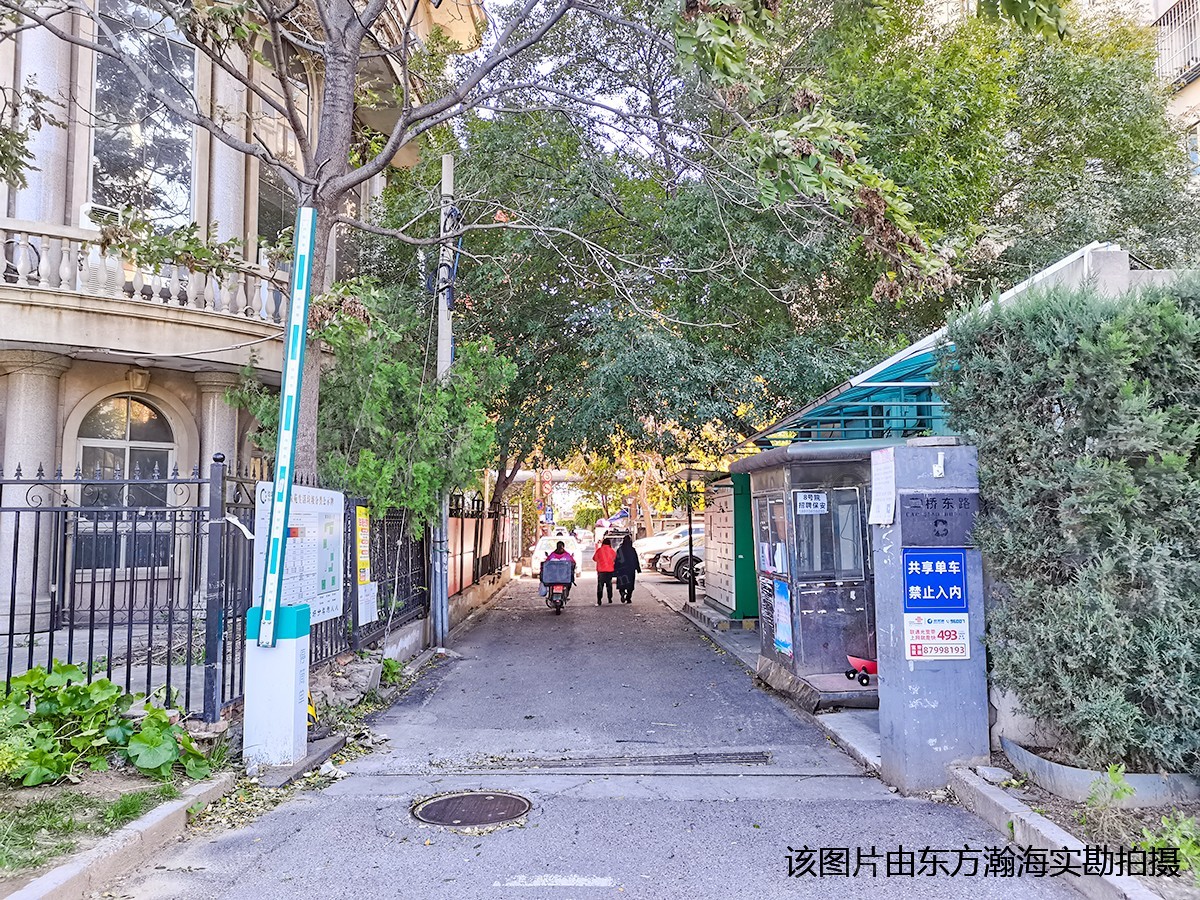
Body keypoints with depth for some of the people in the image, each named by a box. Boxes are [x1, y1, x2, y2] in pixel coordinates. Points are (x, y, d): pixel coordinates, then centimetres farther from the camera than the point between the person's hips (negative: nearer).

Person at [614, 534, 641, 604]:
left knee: (621, 584, 5)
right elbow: (636, 561, 0)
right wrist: (638, 569, 7)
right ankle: (628, 598, 5)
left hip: (621, 570, -1)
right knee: (630, 585, 10)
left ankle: (623, 593, -22)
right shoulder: (633, 550, -3)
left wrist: (615, 570, 1)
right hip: (631, 570, 1)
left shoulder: (619, 550, -4)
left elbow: (617, 561, -4)